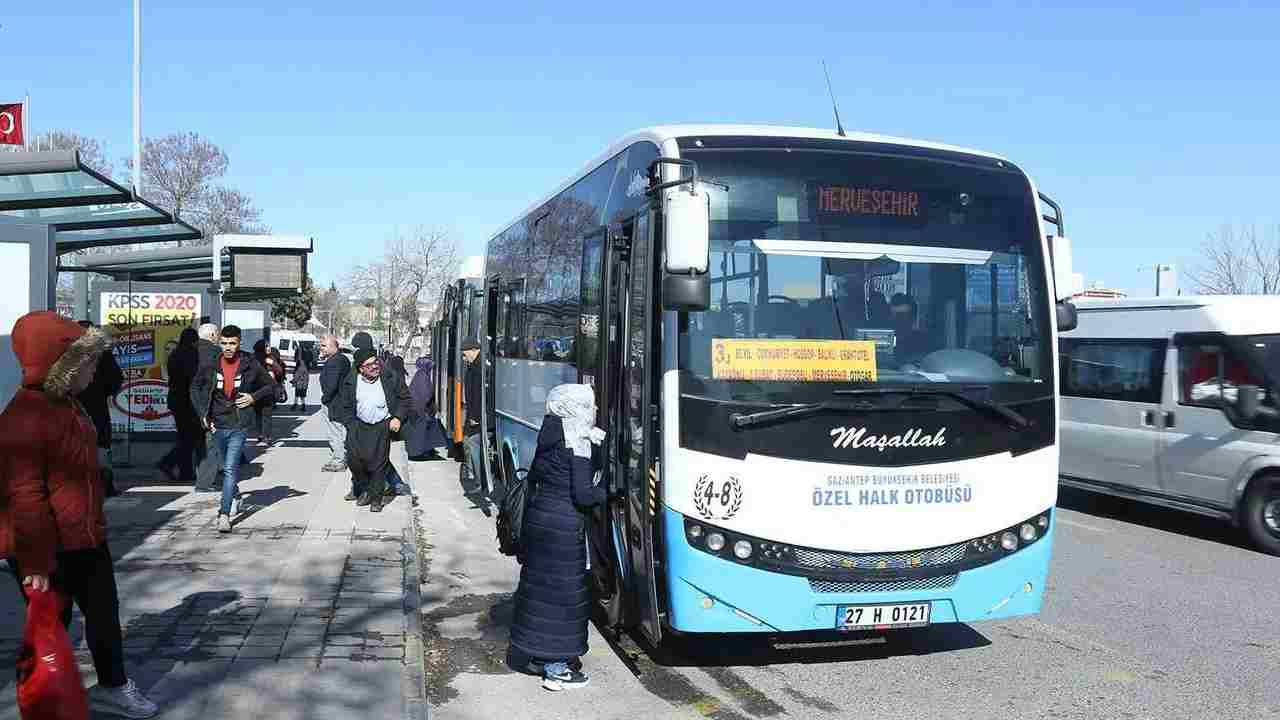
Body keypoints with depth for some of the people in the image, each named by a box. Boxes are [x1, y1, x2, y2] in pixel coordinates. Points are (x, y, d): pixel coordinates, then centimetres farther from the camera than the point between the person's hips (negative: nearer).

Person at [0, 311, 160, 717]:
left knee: (105, 612, 19)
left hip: (84, 539, 10)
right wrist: (36, 564, -22)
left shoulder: (67, 403, 8)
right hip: (46, 548, -9)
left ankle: (112, 687, 37)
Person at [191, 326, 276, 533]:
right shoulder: (211, 365, -1)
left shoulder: (250, 365, -6)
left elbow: (271, 386, 8)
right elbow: (195, 387, 13)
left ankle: (224, 515, -14)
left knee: (230, 468, -13)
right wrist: (202, 414, 5)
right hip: (218, 425, 3)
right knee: (228, 467, 19)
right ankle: (235, 496, 44)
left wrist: (254, 397, -8)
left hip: (239, 425, -3)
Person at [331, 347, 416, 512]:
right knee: (354, 457, -12)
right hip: (359, 425, 2)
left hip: (383, 425, -2)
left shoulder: (391, 378, -3)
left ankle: (376, 498, 8)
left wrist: (398, 418, -7)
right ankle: (364, 490, 11)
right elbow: (344, 407, 9)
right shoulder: (350, 382, 1)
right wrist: (352, 425, -1)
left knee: (378, 460, -7)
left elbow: (405, 398, 5)